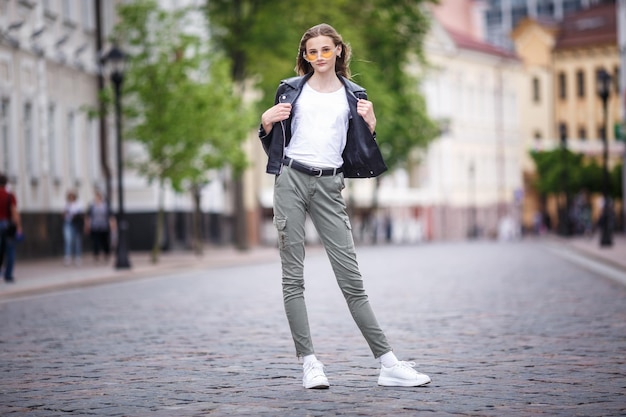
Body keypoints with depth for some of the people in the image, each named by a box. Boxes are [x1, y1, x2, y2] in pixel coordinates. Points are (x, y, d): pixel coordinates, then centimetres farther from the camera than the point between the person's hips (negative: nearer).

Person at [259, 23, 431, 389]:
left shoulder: (354, 96, 12)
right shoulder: (291, 89, 11)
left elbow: (361, 152, 13)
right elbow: (273, 140, 17)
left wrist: (370, 125, -4)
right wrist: (267, 121, -3)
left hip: (329, 185, 0)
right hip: (291, 180, 0)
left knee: (351, 277, -3)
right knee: (293, 276, -3)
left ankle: (388, 363, -2)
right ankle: (309, 362, 2)